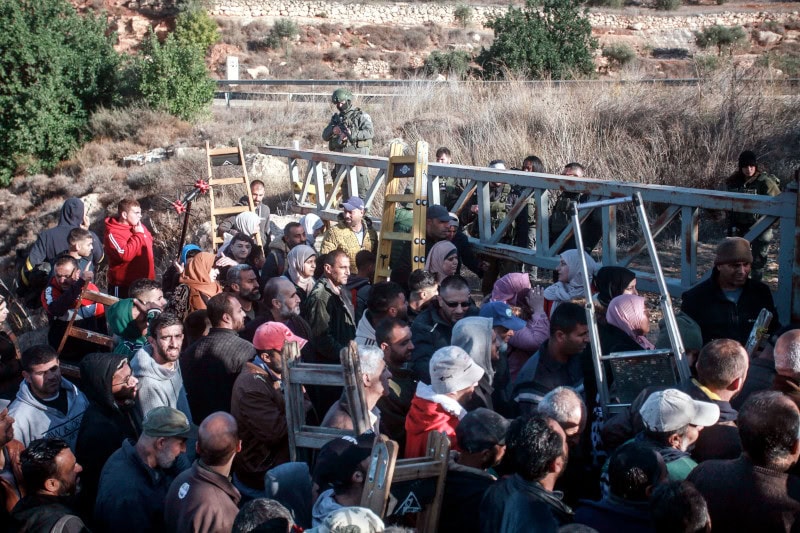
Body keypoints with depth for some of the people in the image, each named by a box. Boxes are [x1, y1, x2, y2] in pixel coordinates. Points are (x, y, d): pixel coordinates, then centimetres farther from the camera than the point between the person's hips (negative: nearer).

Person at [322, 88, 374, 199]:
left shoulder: (360, 116, -1)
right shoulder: (336, 117, 16)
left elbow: (370, 132, -14)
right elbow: (325, 136, 13)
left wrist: (352, 134, -24)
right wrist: (332, 130, -9)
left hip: (356, 153, -6)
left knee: (360, 183, -8)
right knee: (344, 184, 9)